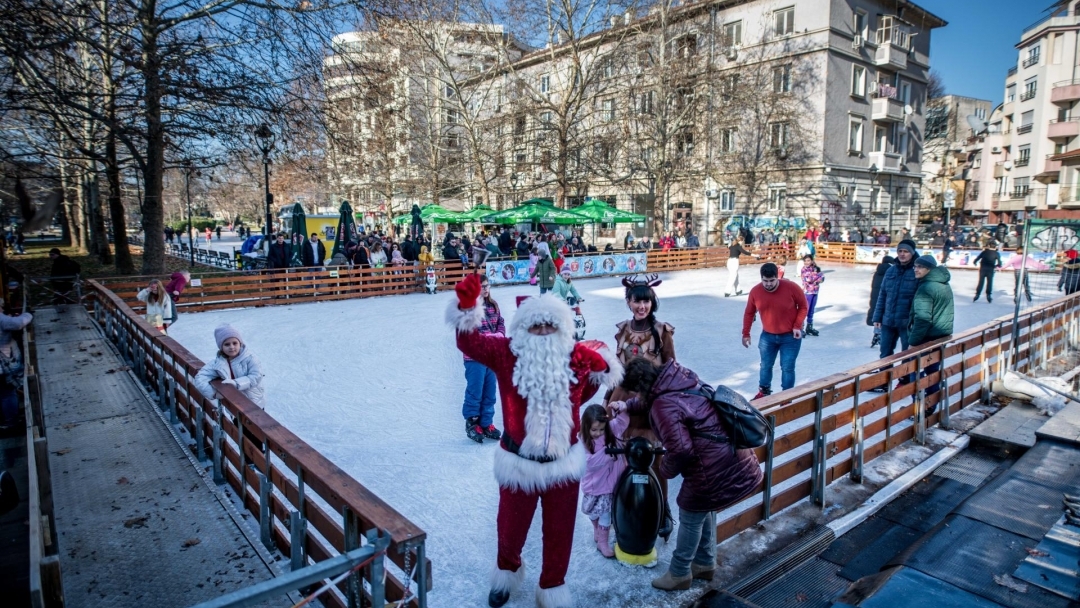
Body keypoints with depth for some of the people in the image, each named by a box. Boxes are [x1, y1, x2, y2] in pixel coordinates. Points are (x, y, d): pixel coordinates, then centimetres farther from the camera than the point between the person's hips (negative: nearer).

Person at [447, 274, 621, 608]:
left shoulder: (577, 356, -6)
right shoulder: (506, 352, -10)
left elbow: (603, 370, 13)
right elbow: (469, 342, -16)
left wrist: (600, 364, -10)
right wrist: (467, 305, -30)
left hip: (563, 462, 1)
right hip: (519, 462, -1)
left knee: (558, 531, 18)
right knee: (510, 529, 20)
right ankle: (507, 572, 54)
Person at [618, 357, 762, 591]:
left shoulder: (663, 406, -21)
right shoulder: (679, 377, 7)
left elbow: (680, 450, -28)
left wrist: (666, 470, -8)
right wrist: (627, 406, 32)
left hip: (717, 469, -10)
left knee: (690, 518, 13)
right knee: (704, 509, 28)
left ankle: (679, 574, 32)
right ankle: (705, 563, 46)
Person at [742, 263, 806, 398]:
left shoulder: (791, 287, -20)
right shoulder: (755, 291, -13)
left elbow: (803, 306, -6)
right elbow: (749, 313, 1)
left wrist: (797, 326, -16)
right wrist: (746, 334, 2)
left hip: (790, 336, -3)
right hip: (767, 336, 3)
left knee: (787, 368, 1)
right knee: (765, 365, 14)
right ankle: (764, 392, 34)